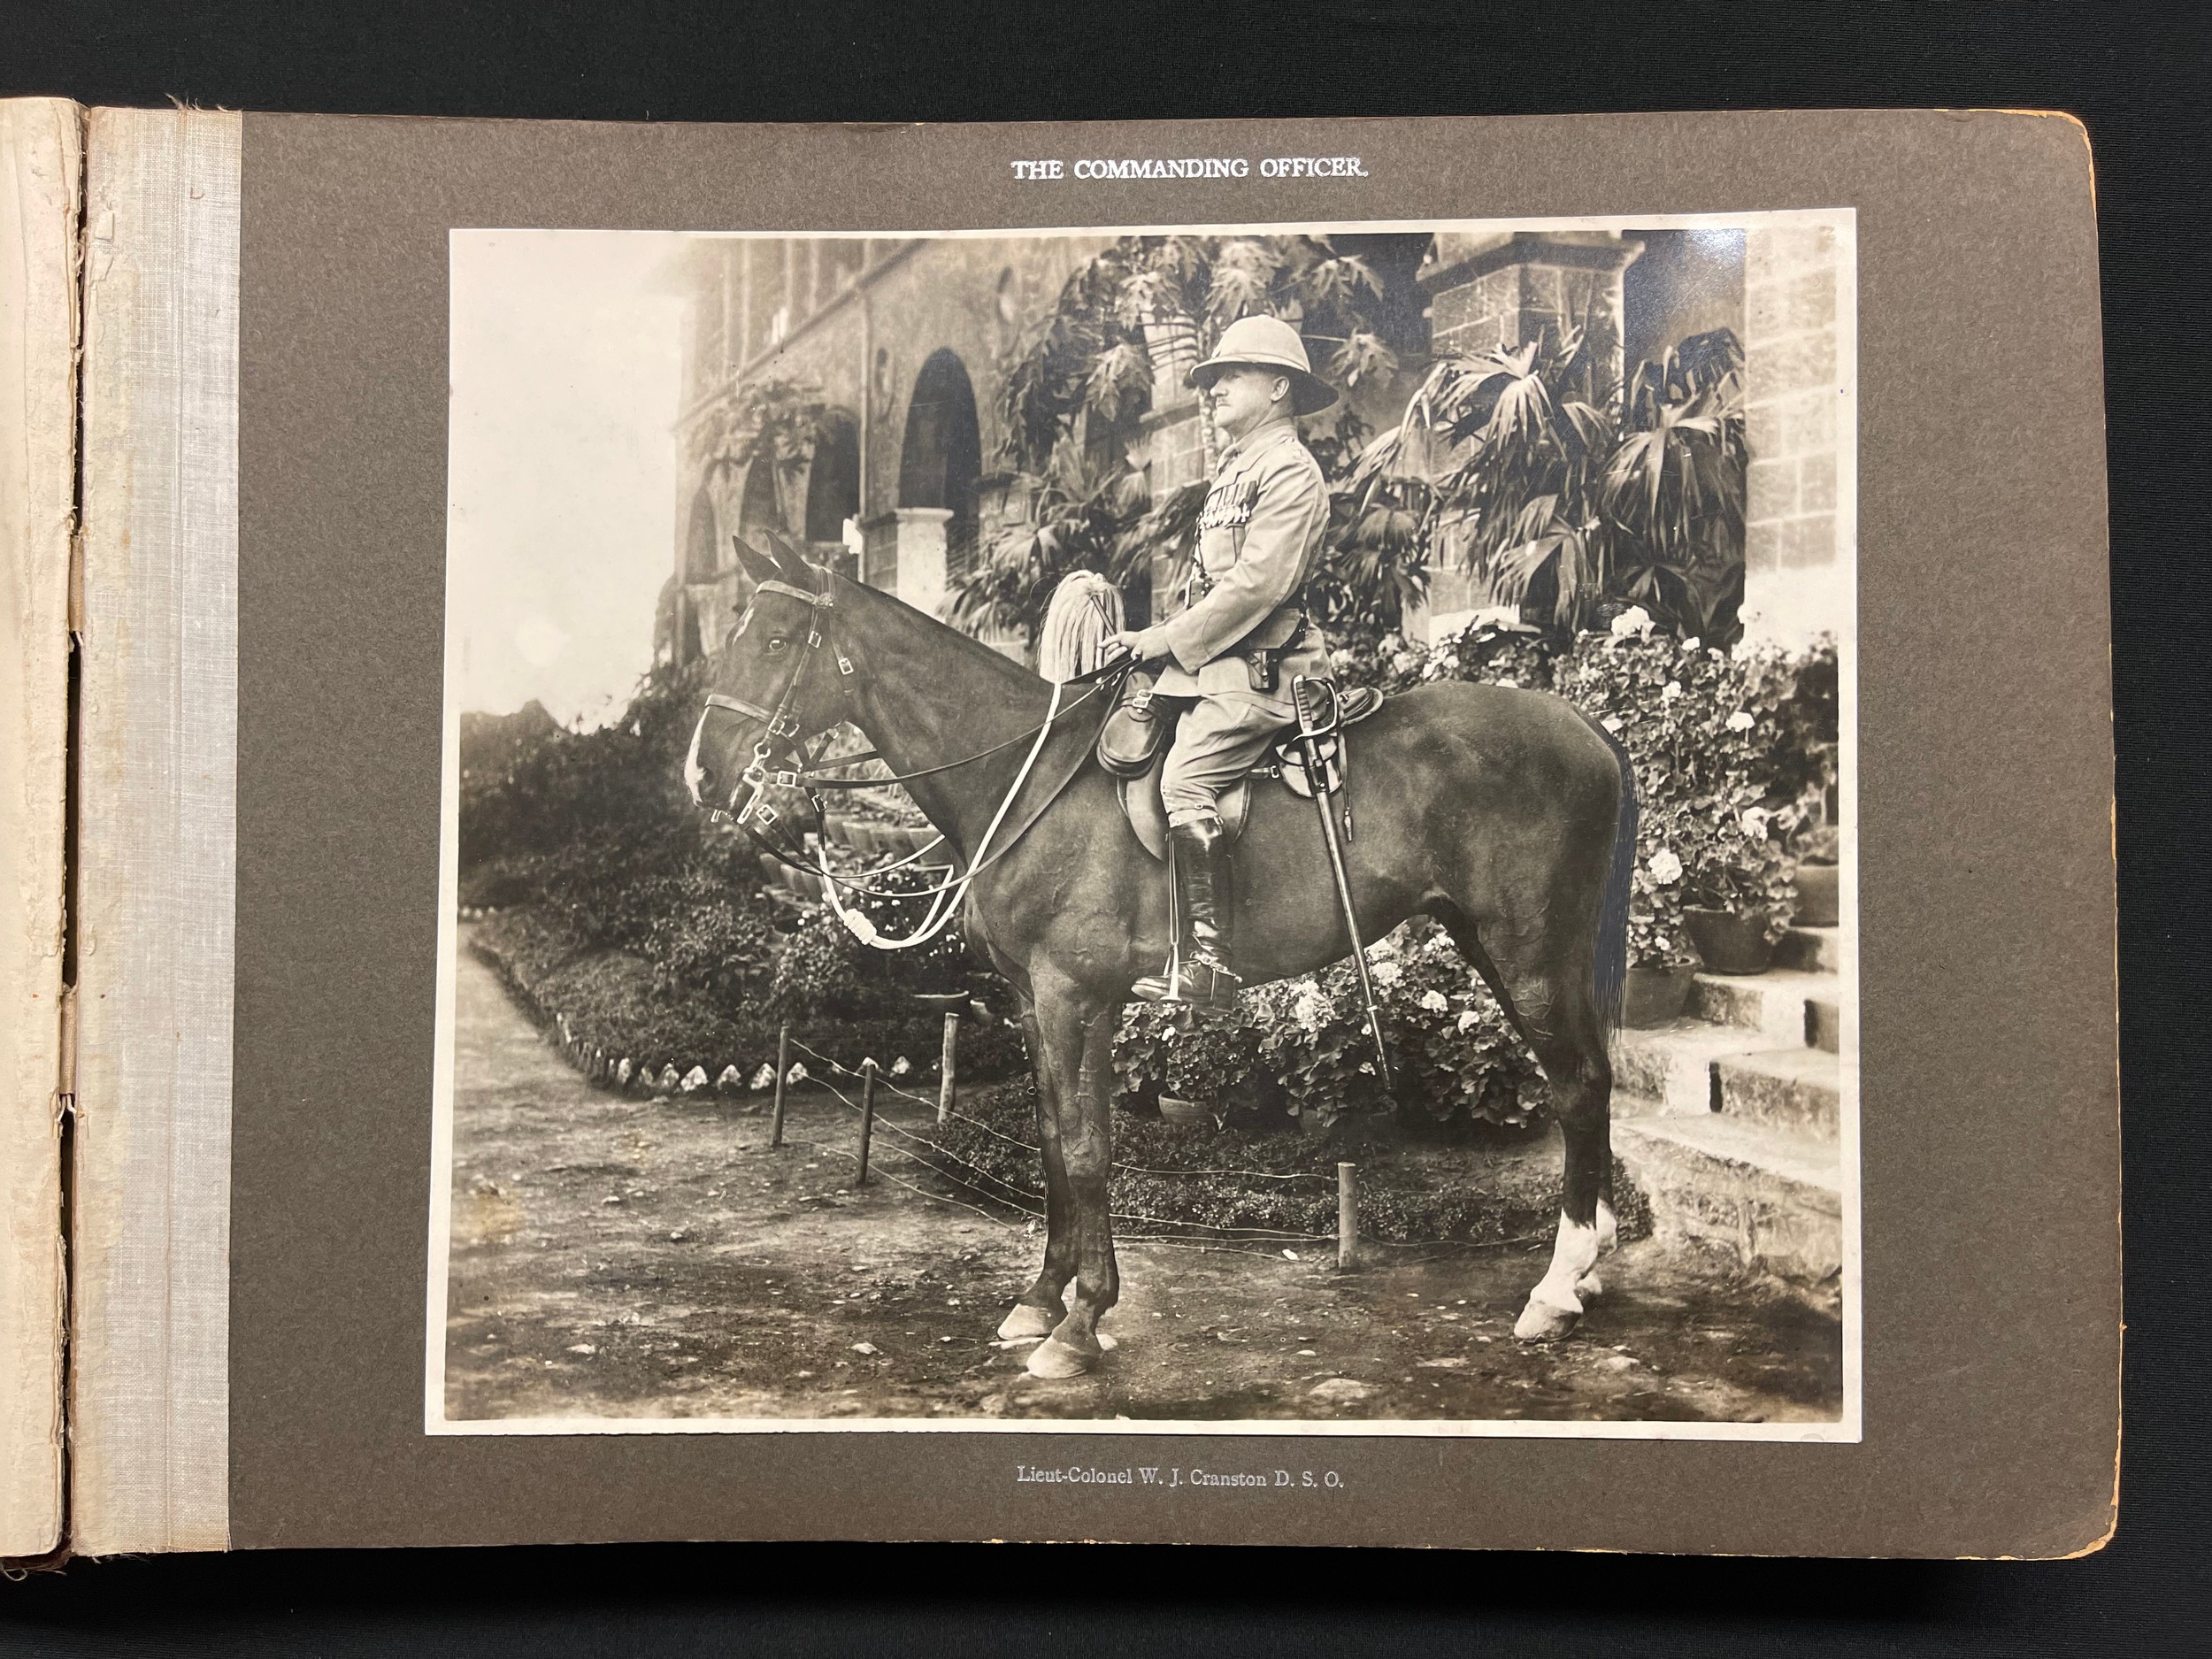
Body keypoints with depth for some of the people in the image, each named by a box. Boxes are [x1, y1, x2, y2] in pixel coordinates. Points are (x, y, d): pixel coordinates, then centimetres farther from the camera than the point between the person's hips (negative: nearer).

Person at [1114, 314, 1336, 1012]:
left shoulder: (1291, 470, -8)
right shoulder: (1234, 470, 23)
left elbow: (1257, 583, -18)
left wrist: (1171, 639, -15)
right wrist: (1164, 638, 9)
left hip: (1256, 671, -10)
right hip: (1211, 664, 10)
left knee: (1185, 782, -25)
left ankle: (1206, 960, -25)